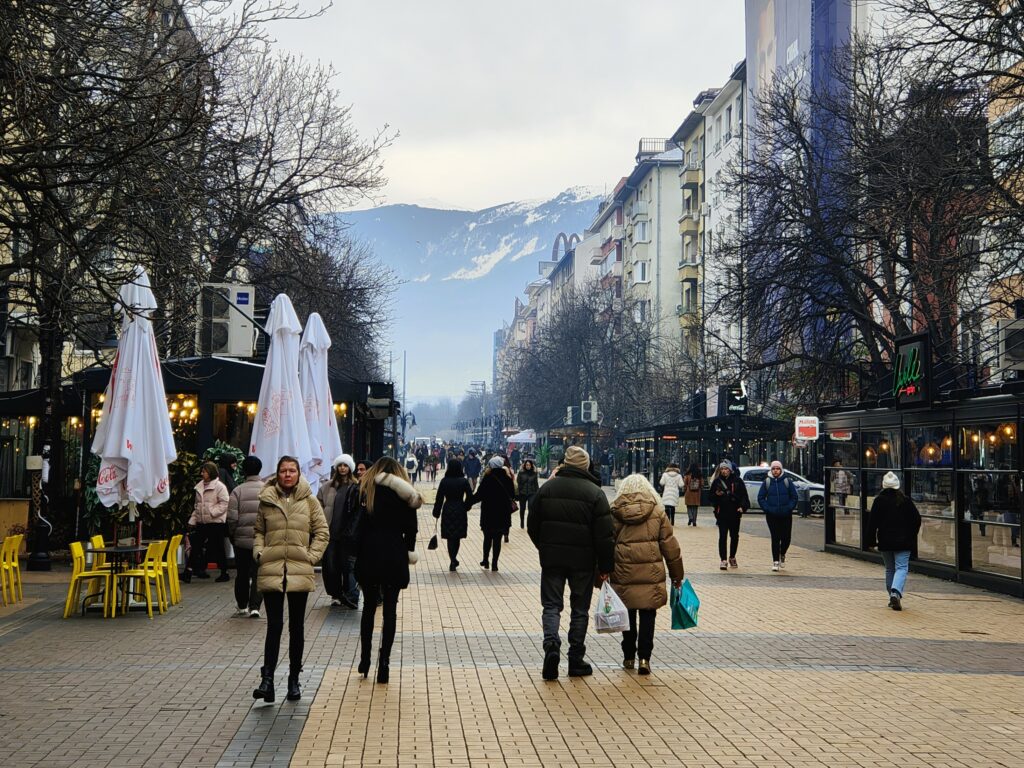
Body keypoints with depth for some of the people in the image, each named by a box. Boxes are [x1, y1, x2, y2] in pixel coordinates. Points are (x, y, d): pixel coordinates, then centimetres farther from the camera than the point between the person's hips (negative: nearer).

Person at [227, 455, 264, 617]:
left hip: (242, 539, 0)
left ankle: (242, 606, 25)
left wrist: (232, 535, 8)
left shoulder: (237, 491, -5)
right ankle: (255, 606, -7)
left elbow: (232, 518, -7)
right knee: (258, 574, 3)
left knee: (242, 574, 13)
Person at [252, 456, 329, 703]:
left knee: (296, 627, 9)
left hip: (300, 571, 1)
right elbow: (258, 531, 14)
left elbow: (322, 532, 5)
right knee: (274, 625, -7)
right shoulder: (266, 500, 5)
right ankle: (267, 680, -9)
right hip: (271, 571, 0)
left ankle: (294, 679, 19)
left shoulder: (310, 501, 3)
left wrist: (311, 556, -4)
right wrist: (259, 553, -1)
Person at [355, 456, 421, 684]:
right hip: (394, 556, -1)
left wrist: (355, 552, -2)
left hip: (368, 554, 1)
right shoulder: (404, 494, 1)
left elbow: (357, 522, -5)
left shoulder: (364, 489, 1)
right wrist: (408, 551, 12)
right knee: (390, 609, 5)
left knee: (369, 606, 14)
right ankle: (384, 662, 2)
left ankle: (364, 661, 18)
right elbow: (411, 528, 0)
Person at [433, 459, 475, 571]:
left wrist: (436, 513, 2)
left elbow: (439, 498, -5)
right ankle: (453, 560, 18)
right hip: (460, 511, 1)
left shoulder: (444, 481, -7)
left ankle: (453, 561, 3)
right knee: (457, 537, 13)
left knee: (450, 537, 7)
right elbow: (470, 497, -7)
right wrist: (465, 507, 10)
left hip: (447, 511, -1)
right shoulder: (464, 481, -6)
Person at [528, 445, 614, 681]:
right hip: (583, 561, -1)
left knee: (551, 605, 8)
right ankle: (576, 661, 14)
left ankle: (551, 644, -16)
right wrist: (605, 566, -1)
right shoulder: (595, 493, -7)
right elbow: (605, 535, -9)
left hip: (551, 558, 1)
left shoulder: (547, 488, 1)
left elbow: (532, 526, 7)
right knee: (579, 609, 10)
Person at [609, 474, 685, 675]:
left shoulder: (614, 513, 3)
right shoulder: (658, 512, 3)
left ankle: (629, 657, 21)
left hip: (623, 574, 1)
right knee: (647, 616, 5)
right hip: (651, 575, -1)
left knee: (628, 615, 13)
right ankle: (644, 657, -2)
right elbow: (670, 545, 4)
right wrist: (677, 576, 12)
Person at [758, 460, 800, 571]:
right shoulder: (767, 482, 3)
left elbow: (795, 497, 6)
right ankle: (775, 561, 4)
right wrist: (767, 509, -5)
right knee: (775, 538, -3)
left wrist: (789, 508, -5)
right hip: (772, 516, -1)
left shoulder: (787, 482, 3)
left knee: (786, 537, 2)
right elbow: (760, 498, 6)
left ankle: (782, 555, 30)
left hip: (786, 516, 1)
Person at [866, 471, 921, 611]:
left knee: (889, 569, 14)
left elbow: (872, 522, -3)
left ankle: (893, 598, 16)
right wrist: (911, 536, 15)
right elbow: (917, 519, 2)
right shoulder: (905, 500, -2)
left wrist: (871, 541, 4)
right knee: (901, 568, -2)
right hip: (903, 542, -1)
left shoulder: (879, 500, -2)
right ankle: (896, 592, -25)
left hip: (885, 542, 1)